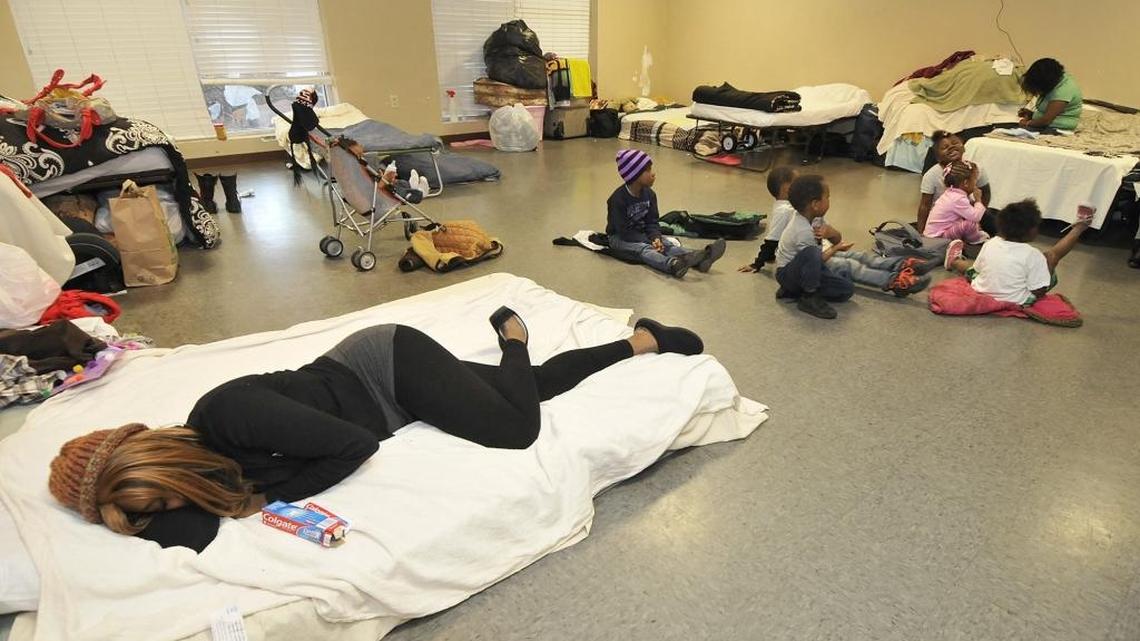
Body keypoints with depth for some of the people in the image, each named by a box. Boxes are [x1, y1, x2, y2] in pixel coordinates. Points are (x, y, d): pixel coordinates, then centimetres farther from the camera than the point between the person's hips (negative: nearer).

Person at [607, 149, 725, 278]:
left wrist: (656, 238, -22)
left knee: (666, 244, -20)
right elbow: (624, 231, -22)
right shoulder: (618, 199, -22)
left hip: (641, 233, 6)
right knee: (643, 249, -35)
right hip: (619, 237, -6)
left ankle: (698, 258, -45)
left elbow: (652, 222, 0)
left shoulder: (649, 194, -2)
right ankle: (673, 265, -65)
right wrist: (650, 242, -28)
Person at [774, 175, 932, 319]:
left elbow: (838, 238, 2)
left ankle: (901, 265, 2)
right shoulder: (803, 231, -31)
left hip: (811, 264, 9)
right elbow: (814, 261, -21)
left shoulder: (812, 217, -5)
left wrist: (830, 233, -21)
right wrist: (835, 248, -8)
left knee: (854, 256, -1)